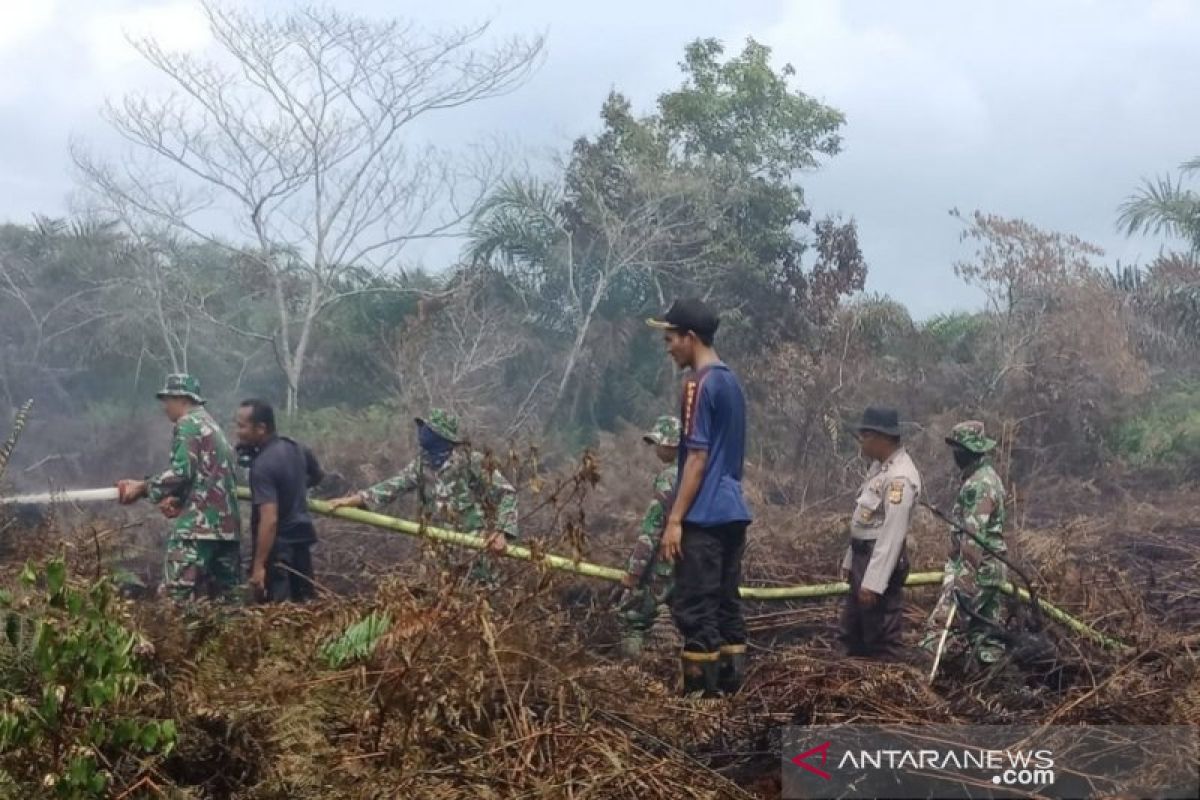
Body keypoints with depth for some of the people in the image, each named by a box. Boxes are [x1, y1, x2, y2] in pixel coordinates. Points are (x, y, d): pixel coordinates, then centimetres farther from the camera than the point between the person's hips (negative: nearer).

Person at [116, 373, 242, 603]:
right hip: (227, 525, 9)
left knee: (178, 597, -12)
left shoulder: (188, 424, -2)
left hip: (197, 525, -9)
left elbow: (181, 472, -13)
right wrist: (178, 499, 11)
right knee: (223, 598, 7)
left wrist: (142, 488, -3)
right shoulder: (214, 428, 26)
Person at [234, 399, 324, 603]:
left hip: (278, 548, -9)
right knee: (301, 606, 13)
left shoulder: (263, 465, -21)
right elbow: (318, 476, 25)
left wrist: (258, 565, -25)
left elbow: (269, 520, -27)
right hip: (301, 541, 9)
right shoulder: (295, 448, 4)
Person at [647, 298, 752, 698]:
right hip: (733, 512, 9)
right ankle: (730, 685, 10)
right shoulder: (731, 381, 15)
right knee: (727, 604, 9)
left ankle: (701, 691, -7)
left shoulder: (699, 384, -12)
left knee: (694, 609, -7)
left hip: (704, 516, -9)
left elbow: (697, 457, -16)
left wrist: (675, 520, -15)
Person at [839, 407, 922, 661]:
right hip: (863, 557, 10)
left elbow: (893, 533, -25)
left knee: (882, 640, -2)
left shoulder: (900, 476, -22)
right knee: (852, 635, 20)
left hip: (882, 561, -10)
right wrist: (850, 560, 19)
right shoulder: (879, 465, 10)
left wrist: (874, 581, -26)